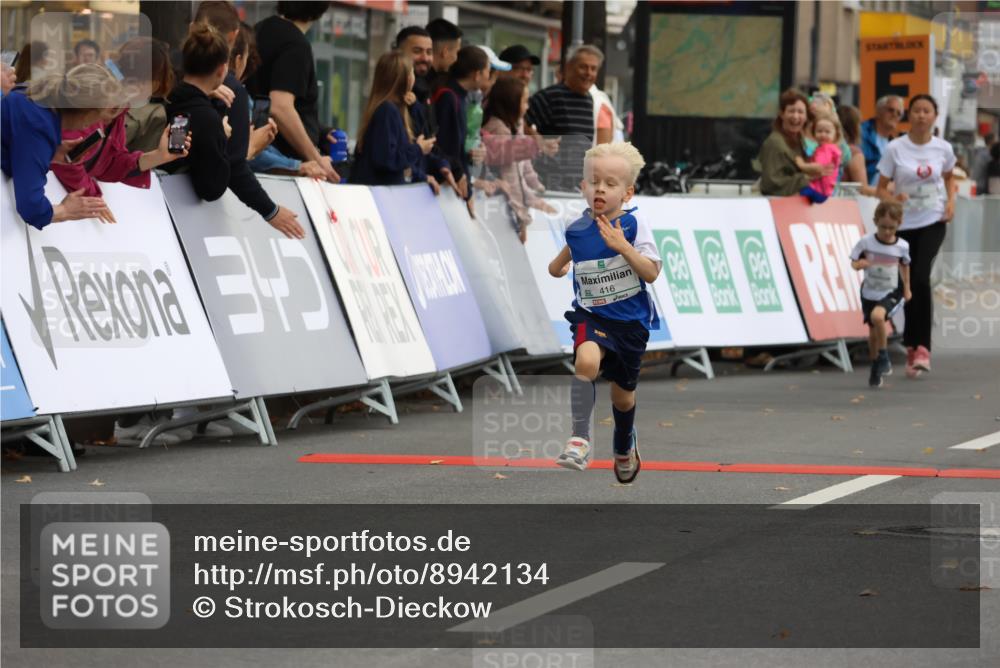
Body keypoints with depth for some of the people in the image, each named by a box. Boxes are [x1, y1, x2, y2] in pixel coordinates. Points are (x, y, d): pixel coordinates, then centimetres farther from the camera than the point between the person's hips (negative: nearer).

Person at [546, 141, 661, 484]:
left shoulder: (634, 225, -13)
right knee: (586, 360, -33)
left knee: (623, 392, 17)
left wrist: (622, 245, -29)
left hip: (631, 320, 0)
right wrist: (559, 265, 0)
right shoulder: (577, 229, -4)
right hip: (591, 315, 0)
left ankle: (625, 446, 48)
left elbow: (651, 273, -19)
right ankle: (580, 438, -28)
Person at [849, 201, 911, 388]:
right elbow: (854, 262, -2)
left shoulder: (902, 246, -8)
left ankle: (884, 357, -11)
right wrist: (858, 264, -26)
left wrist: (906, 288, 17)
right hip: (869, 293, 2)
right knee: (873, 332, 10)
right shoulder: (866, 242, -11)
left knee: (878, 316, -30)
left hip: (890, 293, -2)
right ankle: (876, 369, 32)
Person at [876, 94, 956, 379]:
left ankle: (921, 347, -18)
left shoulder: (943, 149, 1)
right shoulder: (895, 149, -5)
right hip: (904, 224, 1)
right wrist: (893, 199, -23)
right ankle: (913, 347, 21)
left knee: (921, 278, -20)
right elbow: (881, 188, -2)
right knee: (909, 285, 5)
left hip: (933, 222, -1)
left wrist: (950, 202, 3)